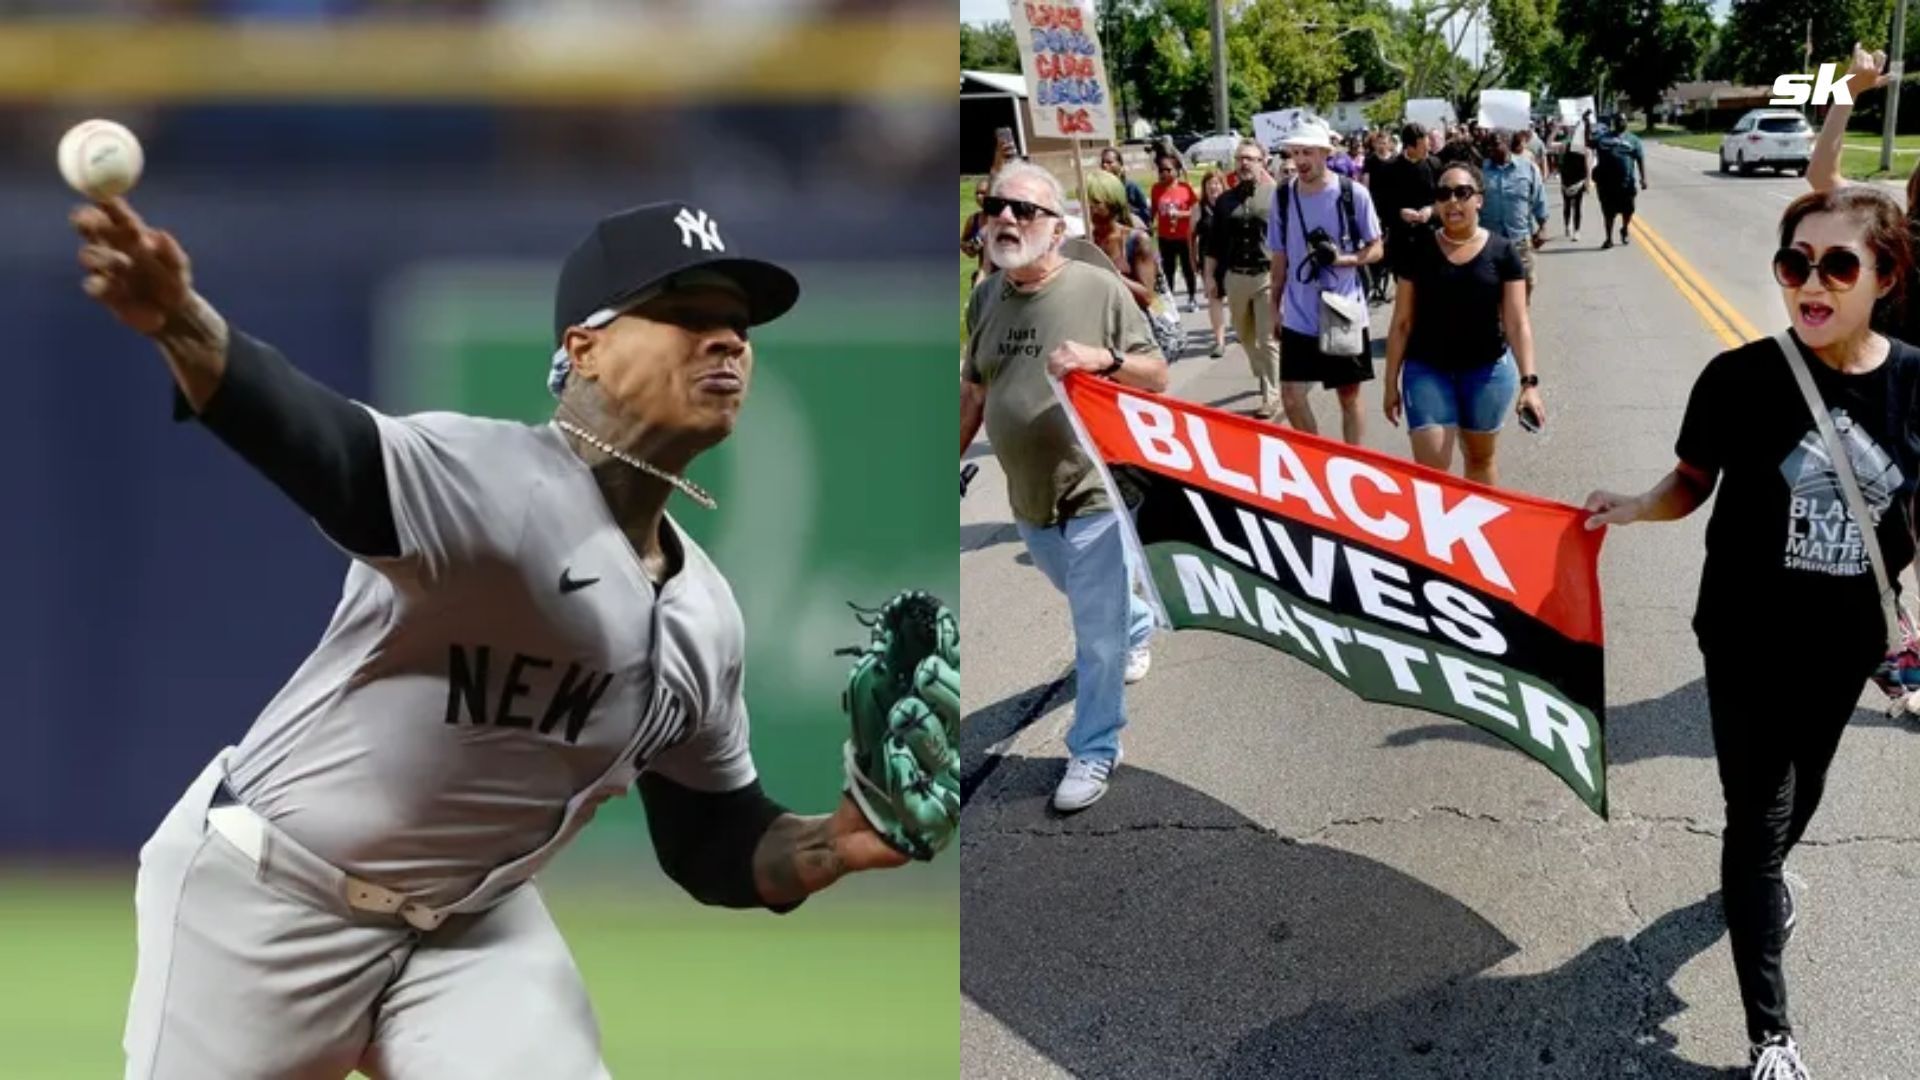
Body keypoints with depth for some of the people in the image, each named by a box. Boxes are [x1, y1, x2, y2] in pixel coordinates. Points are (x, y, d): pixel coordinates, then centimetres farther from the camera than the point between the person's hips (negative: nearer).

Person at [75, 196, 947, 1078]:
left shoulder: (706, 614, 2)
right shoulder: (495, 477, -21)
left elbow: (713, 844, 11)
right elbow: (322, 446, -41)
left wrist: (837, 844, -11)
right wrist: (180, 324, -61)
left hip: (474, 926, 6)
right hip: (267, 894, -6)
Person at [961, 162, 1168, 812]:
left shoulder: (1098, 289, -13)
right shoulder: (985, 299, 1)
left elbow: (1157, 376, -8)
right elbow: (974, 392, 13)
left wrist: (1103, 358, -26)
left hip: (1095, 494, -6)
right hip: (1030, 500, 6)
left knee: (1097, 637, 0)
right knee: (1087, 603, 29)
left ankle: (1093, 752, 15)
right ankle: (1138, 627, 60)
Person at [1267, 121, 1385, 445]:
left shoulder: (1353, 194, -8)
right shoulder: (1283, 196, 0)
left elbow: (1376, 249, -2)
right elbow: (1279, 257, 10)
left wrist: (1342, 259, -20)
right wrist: (1275, 305, 13)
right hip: (1299, 318, 2)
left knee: (1349, 395, 10)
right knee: (1291, 395, -3)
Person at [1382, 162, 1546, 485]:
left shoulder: (1501, 252, -4)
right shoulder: (1420, 252, -1)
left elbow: (1517, 323, -6)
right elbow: (1402, 323, 4)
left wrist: (1529, 381, -17)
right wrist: (1391, 383, 4)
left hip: (1487, 371, 0)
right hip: (1427, 371, 0)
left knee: (1481, 459, 16)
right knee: (1431, 468, -9)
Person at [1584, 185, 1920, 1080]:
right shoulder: (1742, 378, -19)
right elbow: (1693, 484, -6)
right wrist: (1634, 507, -23)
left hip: (1848, 640, 3)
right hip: (1748, 639, -3)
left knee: (1802, 793, 26)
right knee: (1757, 818, -1)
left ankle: (1760, 879, 60)